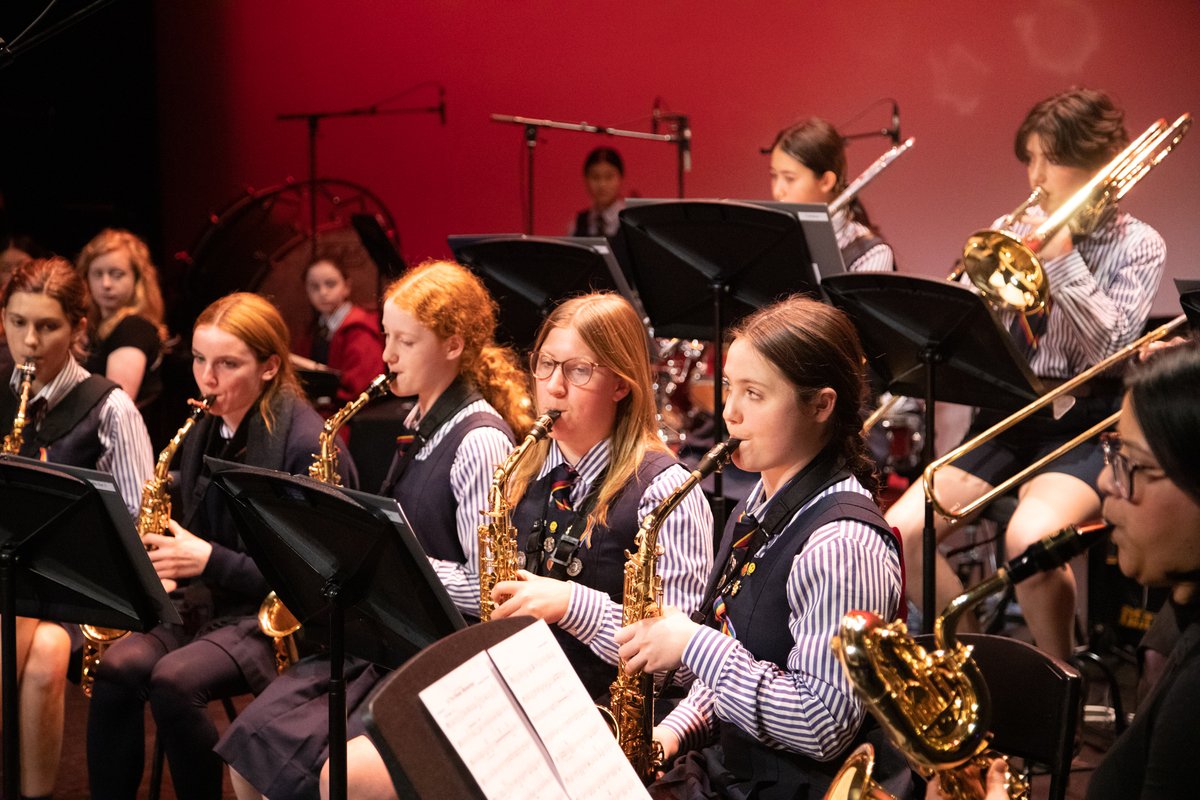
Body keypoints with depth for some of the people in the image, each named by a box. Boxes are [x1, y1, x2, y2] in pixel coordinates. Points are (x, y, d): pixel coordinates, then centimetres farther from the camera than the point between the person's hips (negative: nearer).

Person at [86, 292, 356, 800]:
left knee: (174, 678, -31)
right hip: (204, 603, 7)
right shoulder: (203, 435, 10)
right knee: (118, 666, -22)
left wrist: (210, 561, -20)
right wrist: (166, 562, -2)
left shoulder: (305, 444, -14)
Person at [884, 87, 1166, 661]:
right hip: (1005, 415, 5)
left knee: (1027, 539, -33)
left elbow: (1111, 348, -13)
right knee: (900, 531, -15)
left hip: (1083, 423, -5)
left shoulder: (1136, 246, 0)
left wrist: (1062, 257, -15)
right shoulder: (1019, 231, 11)